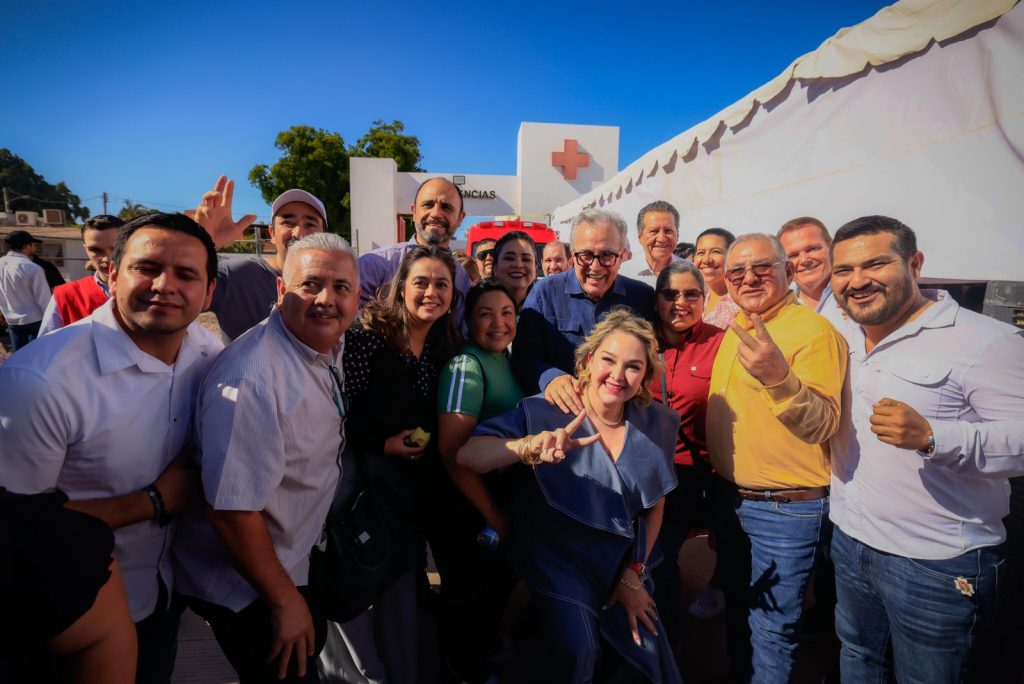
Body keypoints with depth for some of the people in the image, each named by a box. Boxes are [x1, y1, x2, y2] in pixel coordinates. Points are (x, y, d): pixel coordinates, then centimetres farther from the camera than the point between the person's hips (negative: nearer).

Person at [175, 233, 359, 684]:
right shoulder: (252, 380, -34)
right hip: (247, 587, -8)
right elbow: (232, 511, -30)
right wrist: (285, 601, -20)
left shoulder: (329, 349, -8)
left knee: (312, 646, 29)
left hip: (299, 559, 8)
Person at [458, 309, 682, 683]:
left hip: (621, 561, 4)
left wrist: (635, 573, 3)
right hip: (557, 554, -4)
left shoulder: (658, 423, -8)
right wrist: (529, 447, -46)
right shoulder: (547, 412, -20)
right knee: (575, 652, -24)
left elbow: (655, 505, 4)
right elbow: (467, 455, -30)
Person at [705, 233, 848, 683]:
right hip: (728, 496, 7)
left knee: (771, 627, 10)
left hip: (787, 508, -7)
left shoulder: (815, 331, -17)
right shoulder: (735, 329, 6)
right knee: (736, 607, 25)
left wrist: (779, 377, -45)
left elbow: (824, 425, -27)